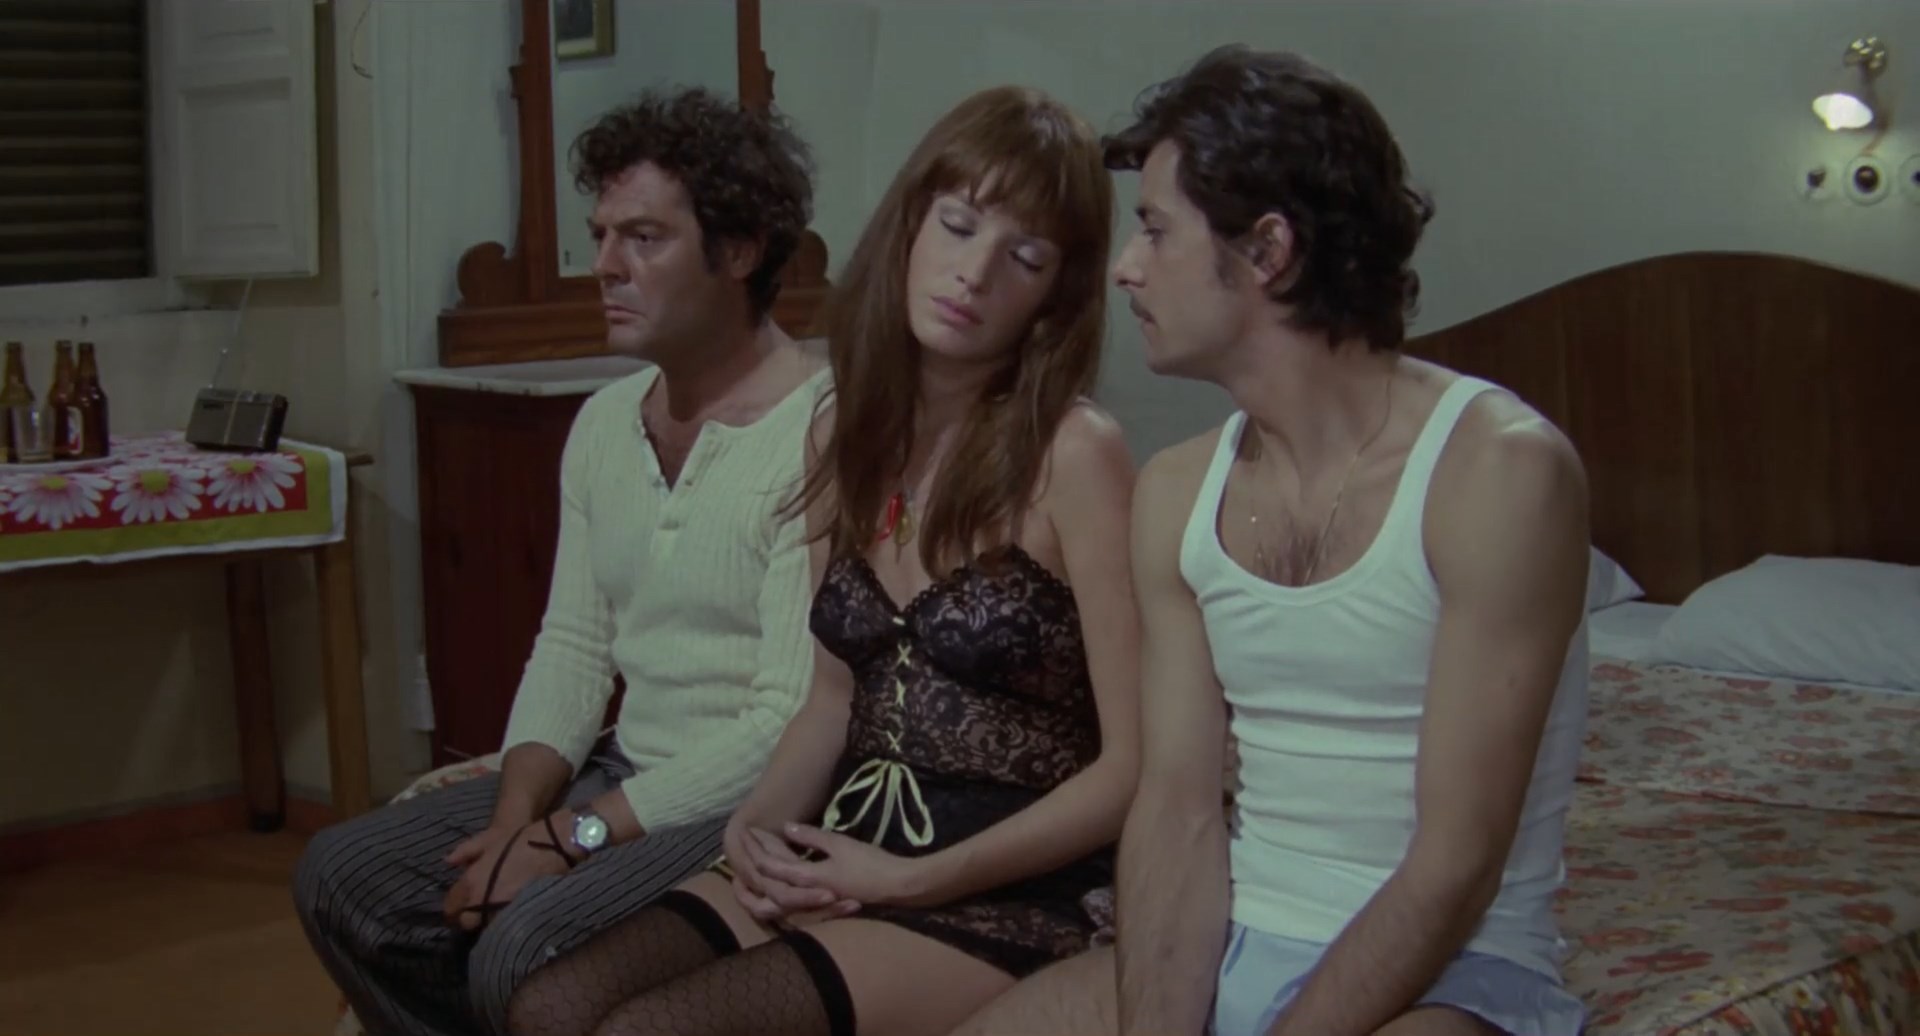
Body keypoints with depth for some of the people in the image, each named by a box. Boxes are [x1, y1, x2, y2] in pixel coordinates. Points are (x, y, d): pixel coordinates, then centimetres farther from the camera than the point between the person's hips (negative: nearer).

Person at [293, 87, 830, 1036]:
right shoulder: (604, 422, 10)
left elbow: (790, 725, -23)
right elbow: (572, 648, 11)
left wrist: (574, 838, -19)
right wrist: (517, 818, -7)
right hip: (623, 775, 8)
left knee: (524, 950, -28)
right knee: (341, 878, -2)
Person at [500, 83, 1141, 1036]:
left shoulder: (1074, 453, -13)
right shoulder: (846, 429, 8)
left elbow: (1133, 765, -13)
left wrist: (912, 881, -14)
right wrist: (761, 827, -2)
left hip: (1011, 897, -6)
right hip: (845, 861, 6)